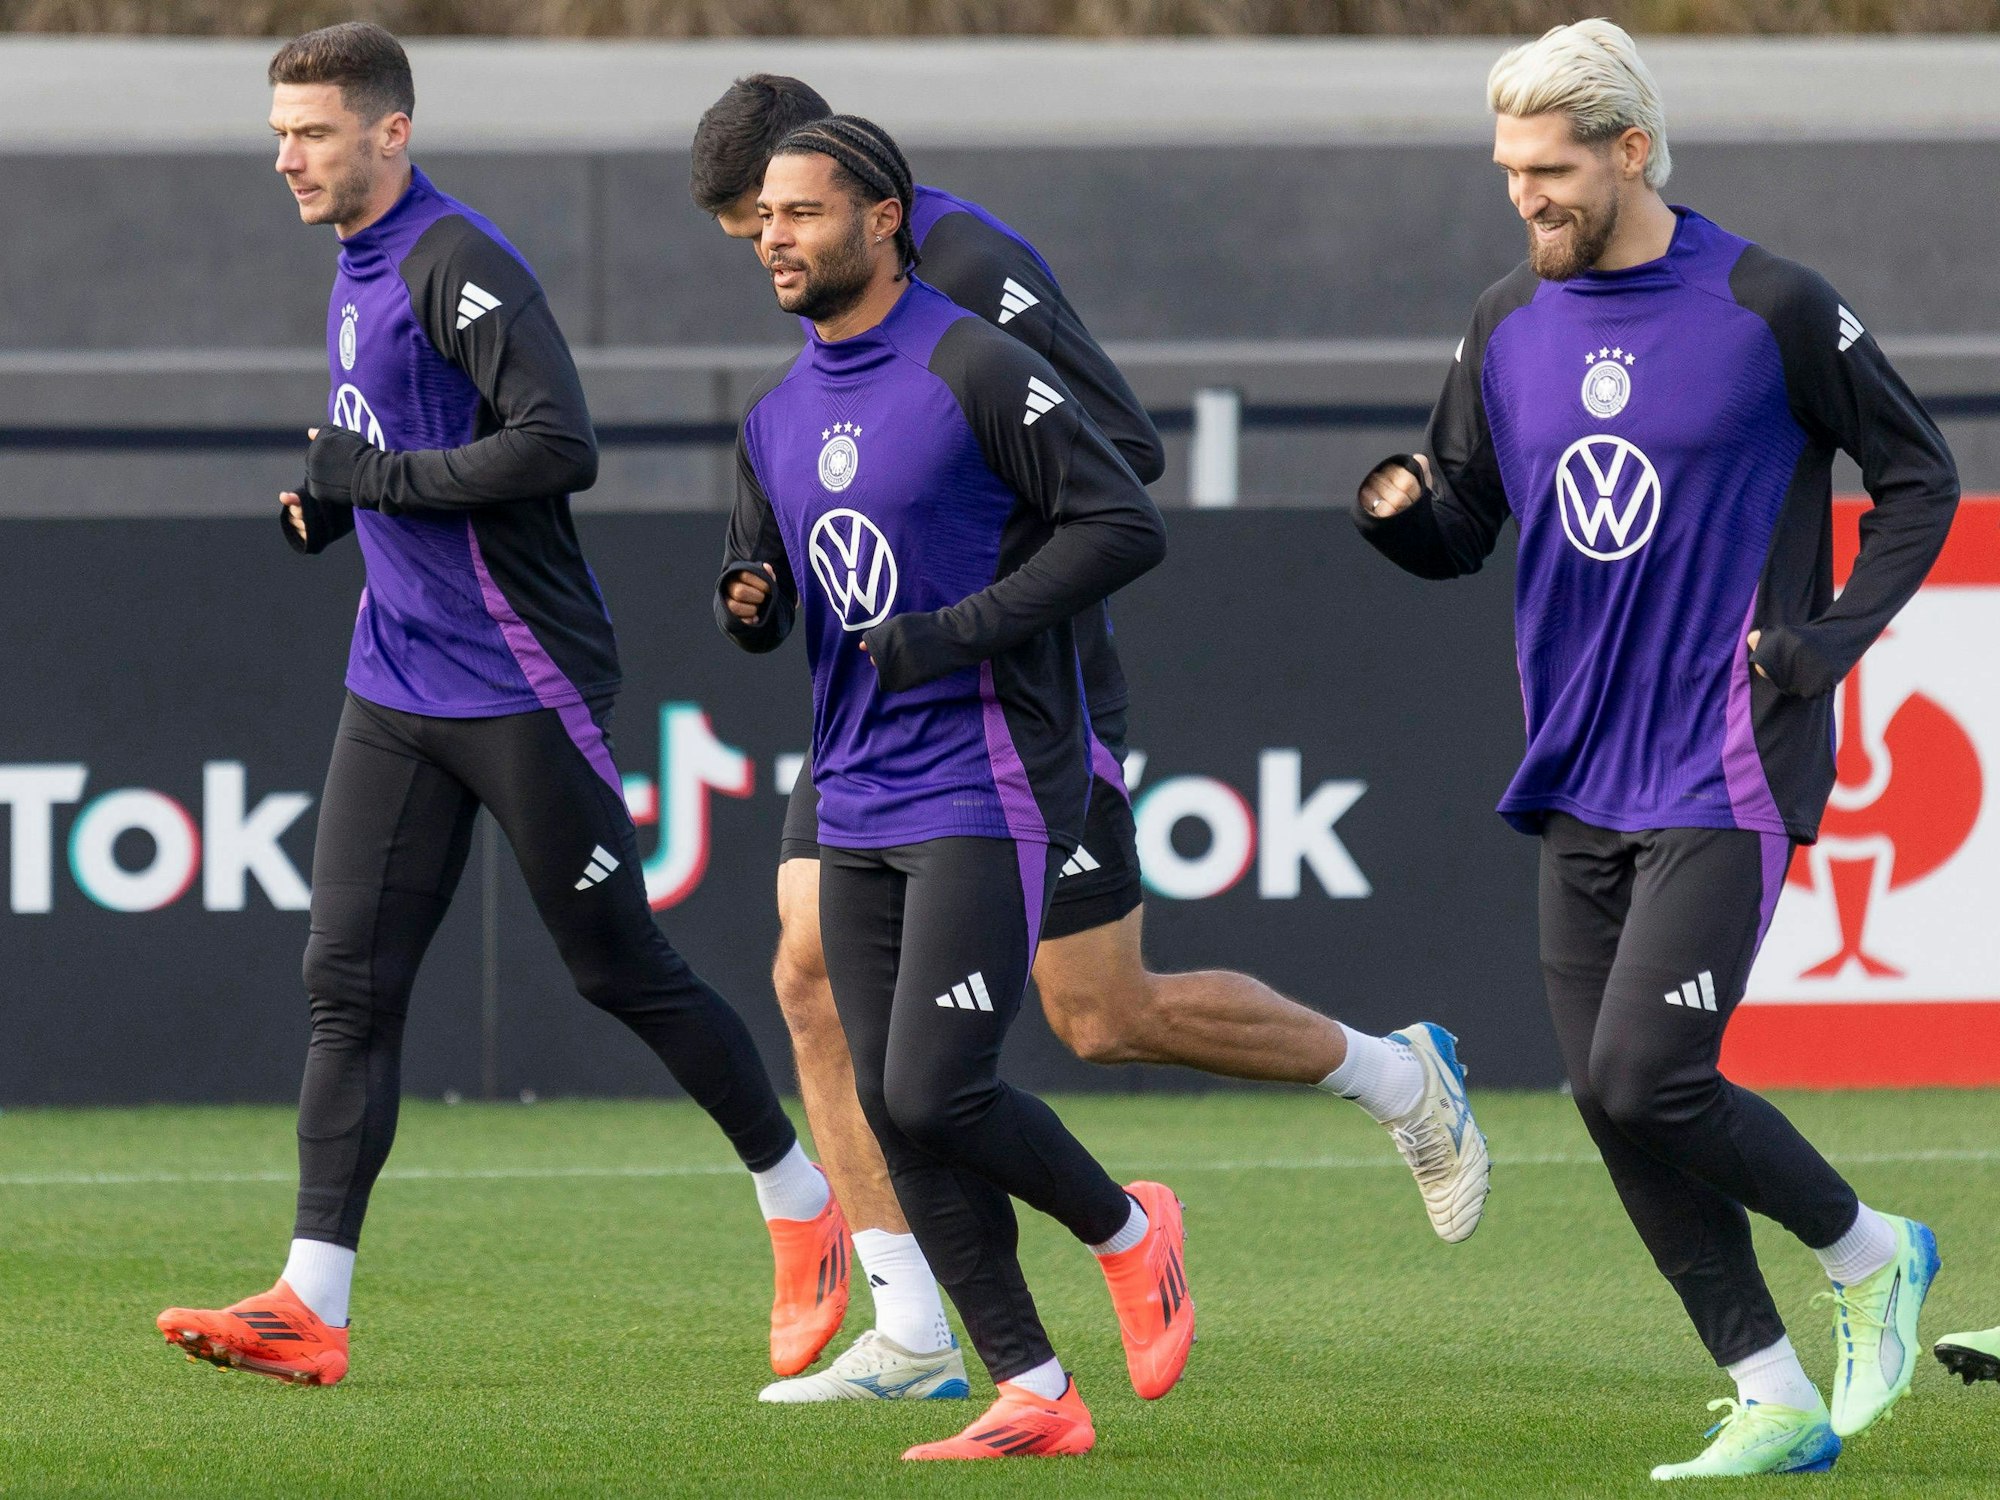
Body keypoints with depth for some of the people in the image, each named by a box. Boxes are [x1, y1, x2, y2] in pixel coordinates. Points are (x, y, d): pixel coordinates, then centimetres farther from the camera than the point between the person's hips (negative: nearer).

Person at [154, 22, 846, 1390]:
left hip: (521, 686, -8)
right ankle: (311, 1306, -7)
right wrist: (331, 508, 7)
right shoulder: (359, 275, 13)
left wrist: (381, 479, -20)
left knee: (622, 969, 2)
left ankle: (807, 1213, 20)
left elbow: (559, 446, -26)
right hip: (398, 689, 8)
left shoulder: (457, 265, -16)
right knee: (349, 981, -2)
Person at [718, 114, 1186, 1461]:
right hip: (859, 805, 8)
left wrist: (960, 631, -19)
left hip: (987, 789, -8)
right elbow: (764, 585, 21)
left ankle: (1126, 1230, 12)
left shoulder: (975, 373, -11)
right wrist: (747, 605, -4)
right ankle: (1035, 1396, 7)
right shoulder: (780, 417, 12)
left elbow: (1126, 526, -14)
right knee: (897, 1113, 1)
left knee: (935, 1093, -15)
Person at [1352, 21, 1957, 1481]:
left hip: (1726, 780, -6)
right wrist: (1404, 510, -8)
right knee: (1617, 1107, 2)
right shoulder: (1510, 327, 7)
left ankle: (1868, 1252, 8)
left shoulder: (1769, 308, -8)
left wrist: (1835, 638, -10)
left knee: (1645, 1083, -16)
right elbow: (1464, 529, 15)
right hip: (1581, 784, 6)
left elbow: (1920, 475, 1)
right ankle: (1779, 1404, 11)